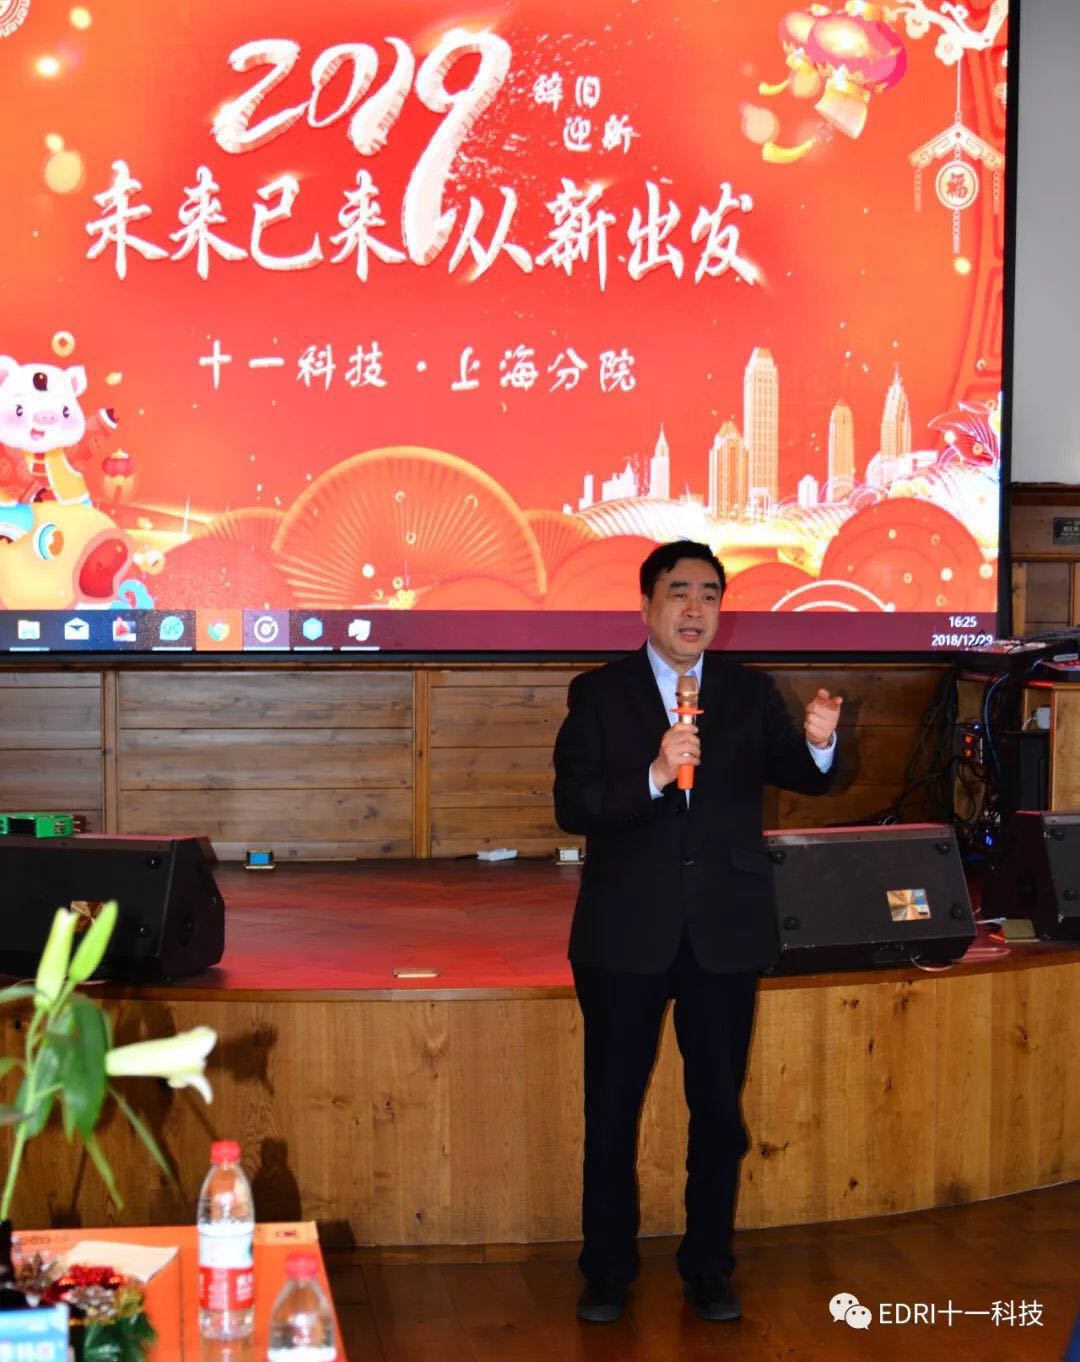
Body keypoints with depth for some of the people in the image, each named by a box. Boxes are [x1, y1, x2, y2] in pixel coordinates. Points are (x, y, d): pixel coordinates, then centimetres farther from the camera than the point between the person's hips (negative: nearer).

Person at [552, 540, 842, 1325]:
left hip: (726, 933, 2)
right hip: (627, 934, -1)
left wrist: (820, 744, -32)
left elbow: (803, 778, -9)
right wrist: (653, 777, -26)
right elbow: (571, 806, -11)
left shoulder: (751, 693, 4)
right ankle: (608, 1271, 23)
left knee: (720, 1110, 10)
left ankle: (710, 1268, 26)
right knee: (612, 1111, 7)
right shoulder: (599, 694, -2)